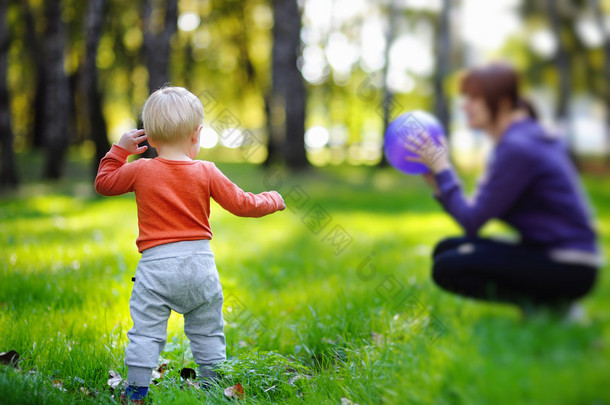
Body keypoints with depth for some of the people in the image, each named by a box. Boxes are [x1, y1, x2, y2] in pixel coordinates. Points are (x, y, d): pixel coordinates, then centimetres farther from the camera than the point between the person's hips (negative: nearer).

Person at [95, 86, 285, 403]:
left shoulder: (140, 170, -3)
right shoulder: (206, 172, -2)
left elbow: (104, 183, 12)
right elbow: (241, 204, 3)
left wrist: (120, 149, 20)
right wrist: (272, 200, 20)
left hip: (156, 262, -1)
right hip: (199, 262, 2)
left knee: (145, 331, 2)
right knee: (207, 332, 15)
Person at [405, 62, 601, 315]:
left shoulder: (517, 147, -19)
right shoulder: (524, 135, 12)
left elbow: (471, 221, -16)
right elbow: (477, 212, 9)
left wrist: (441, 169, -9)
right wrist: (436, 182, 0)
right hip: (545, 253, 10)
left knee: (447, 268, -16)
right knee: (446, 250, 8)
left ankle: (545, 303, -9)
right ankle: (539, 297, 5)